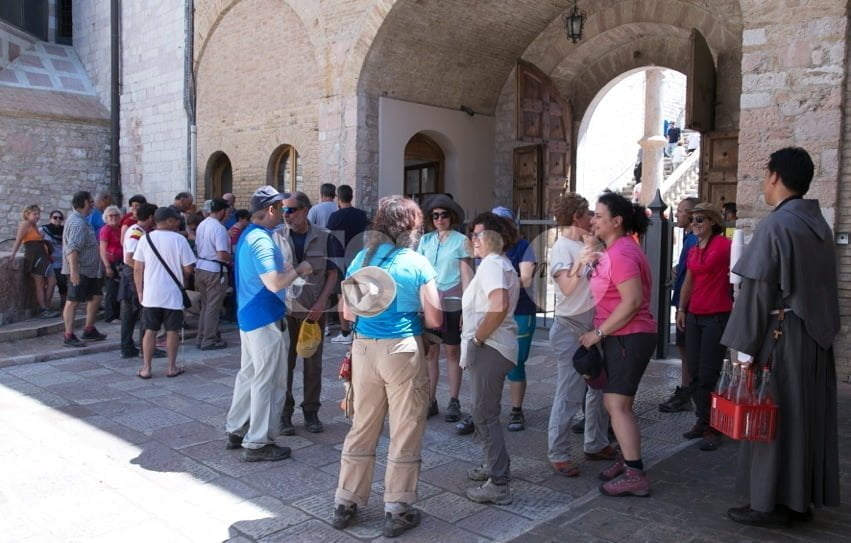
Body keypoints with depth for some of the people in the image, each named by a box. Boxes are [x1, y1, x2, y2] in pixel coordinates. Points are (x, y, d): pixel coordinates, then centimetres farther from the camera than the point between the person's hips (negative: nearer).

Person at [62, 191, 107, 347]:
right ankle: (68, 336, -2)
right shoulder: (77, 223, -18)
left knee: (95, 296, 15)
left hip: (89, 269, 11)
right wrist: (73, 271, -32)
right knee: (73, 301, -6)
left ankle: (89, 330, 25)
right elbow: (72, 249, -27)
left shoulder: (80, 220, 16)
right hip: (79, 270, -11)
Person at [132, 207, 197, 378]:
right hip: (173, 294, -2)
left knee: (150, 331, 9)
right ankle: (172, 367, 16)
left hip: (151, 294, 2)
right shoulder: (179, 239, -8)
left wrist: (140, 292, 9)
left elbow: (137, 269, 0)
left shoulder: (145, 239, -1)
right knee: (172, 331, 8)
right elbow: (188, 269, -7)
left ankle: (146, 369, 13)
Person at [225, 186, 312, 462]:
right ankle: (258, 443, 6)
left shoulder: (248, 235, 12)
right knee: (268, 382, -2)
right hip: (266, 318, -10)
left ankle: (236, 430, 28)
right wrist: (298, 270, -13)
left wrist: (284, 267, 15)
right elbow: (274, 283, -28)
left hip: (249, 315, 11)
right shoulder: (261, 240, -21)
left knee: (248, 374, 18)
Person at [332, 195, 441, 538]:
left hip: (364, 349, 5)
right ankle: (397, 511, 16)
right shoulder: (418, 264, -7)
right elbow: (434, 320, -6)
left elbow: (347, 312, 9)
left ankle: (345, 503, 26)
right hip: (402, 350, -4)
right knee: (405, 432, 7)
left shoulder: (361, 259, 5)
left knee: (362, 428, 16)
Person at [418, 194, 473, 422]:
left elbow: (466, 275, -2)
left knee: (452, 352, 4)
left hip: (452, 303, -3)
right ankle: (431, 400, 14)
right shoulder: (425, 240, 8)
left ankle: (454, 401, 12)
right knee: (429, 352, 5)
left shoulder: (461, 240, -1)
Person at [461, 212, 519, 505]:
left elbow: (499, 306, -31)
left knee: (485, 415, -5)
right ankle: (495, 465, 37)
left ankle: (498, 484, 1)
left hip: (488, 349, -11)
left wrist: (478, 337, -20)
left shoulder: (491, 264, -14)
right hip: (492, 347, 11)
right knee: (484, 412, 23)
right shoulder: (503, 264, 18)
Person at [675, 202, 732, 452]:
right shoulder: (693, 251, 13)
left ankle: (712, 428, 9)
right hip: (694, 317, 8)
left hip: (717, 317, -7)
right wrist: (681, 309, 16)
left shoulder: (724, 245, -10)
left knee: (708, 375, -4)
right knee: (694, 374, 12)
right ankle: (702, 421, 25)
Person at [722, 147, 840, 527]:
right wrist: (820, 331, 17)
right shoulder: (820, 225, 10)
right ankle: (801, 499, 24)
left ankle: (772, 504, 9)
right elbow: (820, 288, 13)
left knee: (774, 417, 1)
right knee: (807, 417, 13)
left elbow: (757, 291, -17)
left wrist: (744, 346, -14)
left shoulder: (775, 226, -16)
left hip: (781, 335, -8)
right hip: (815, 336, 8)